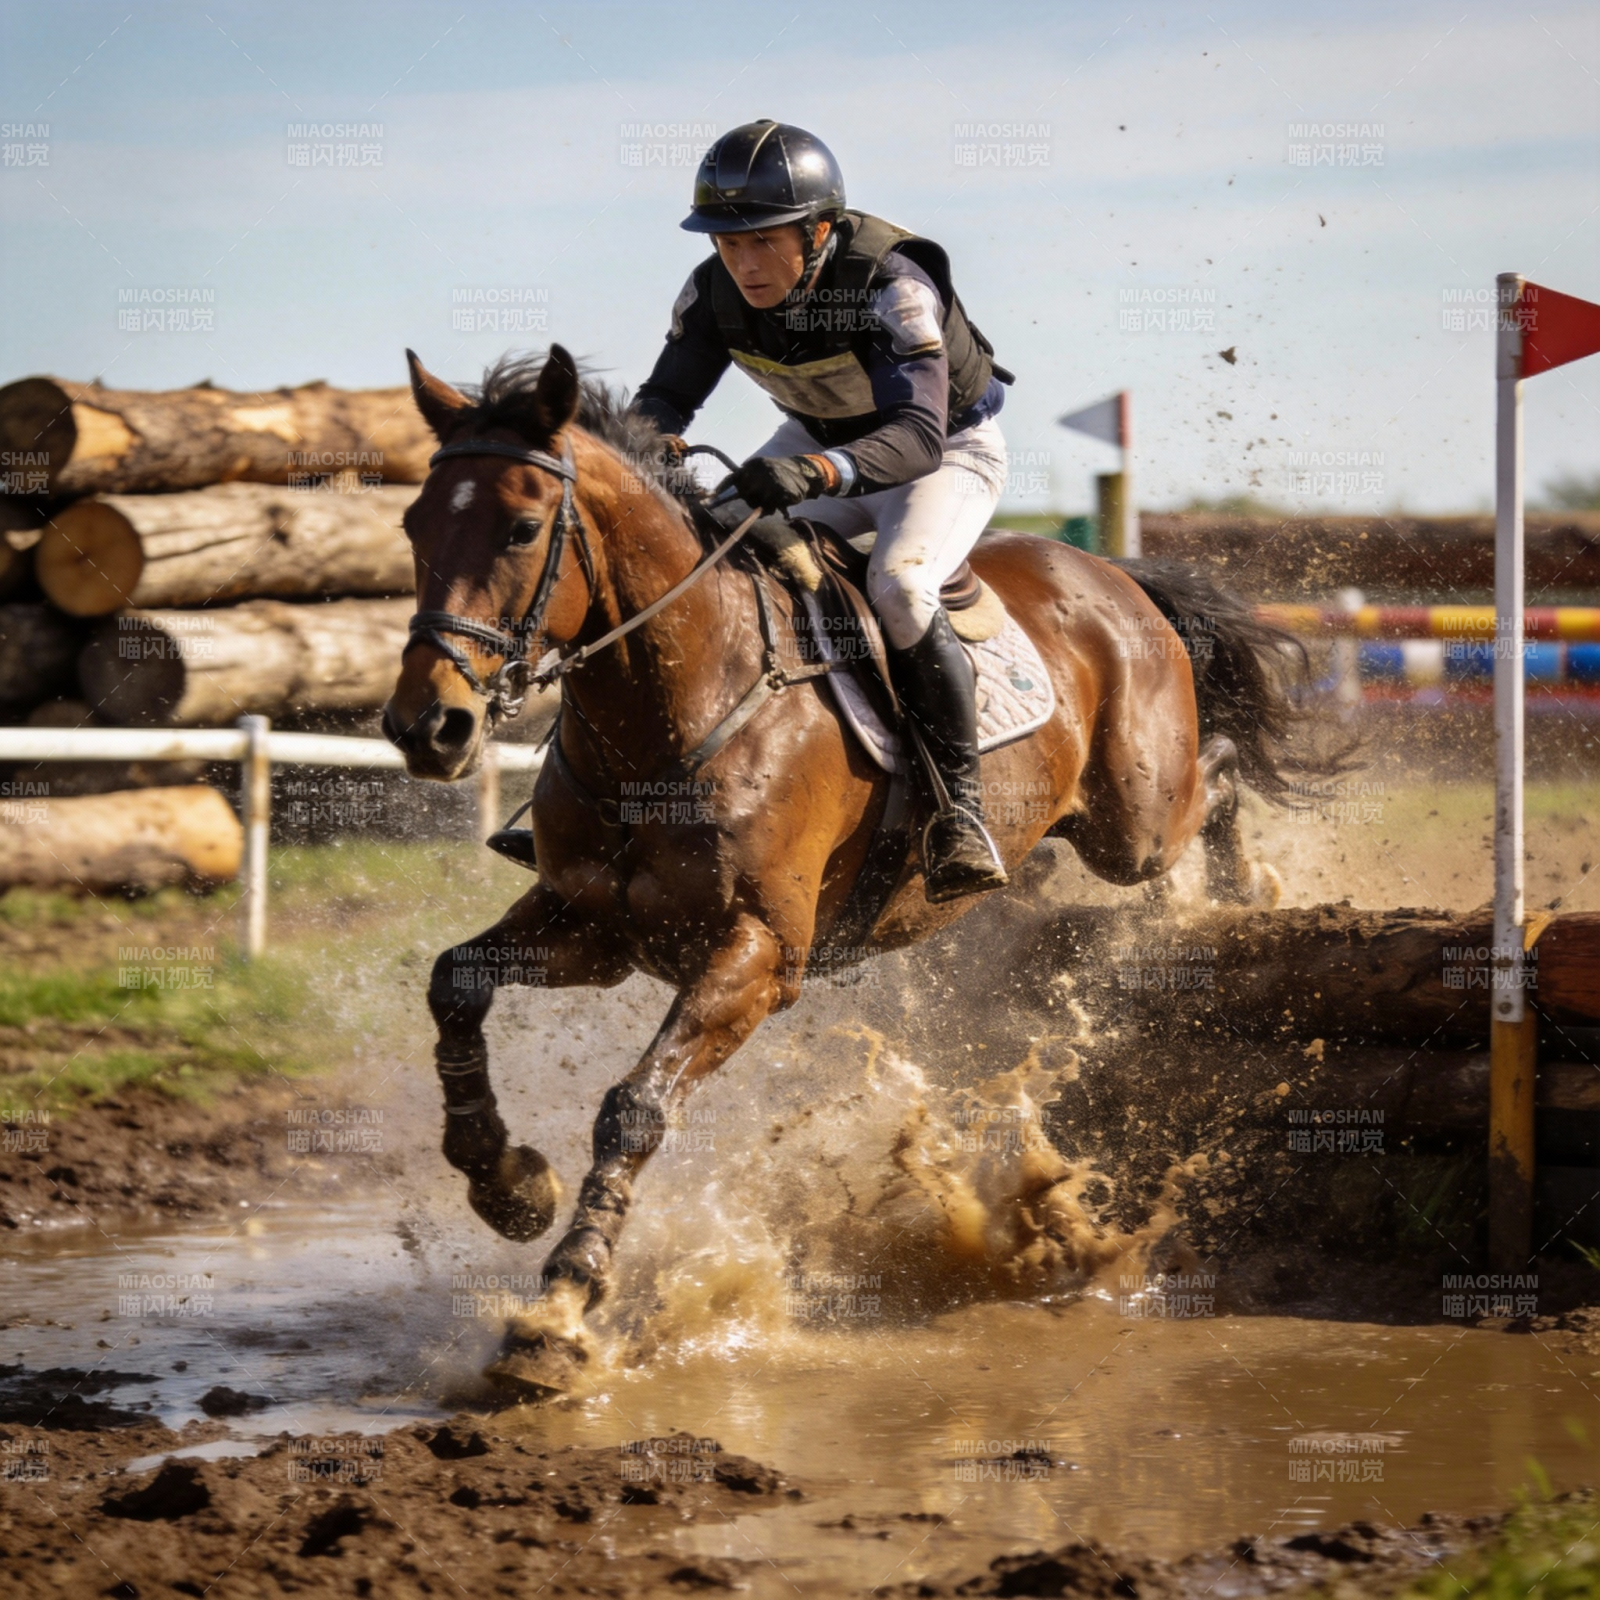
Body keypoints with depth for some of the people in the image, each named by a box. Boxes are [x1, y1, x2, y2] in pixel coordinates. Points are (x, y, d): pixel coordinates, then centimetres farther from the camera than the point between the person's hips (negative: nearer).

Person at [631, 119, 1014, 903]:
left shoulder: (892, 285, -35)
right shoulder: (715, 291, -18)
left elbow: (918, 435, -45)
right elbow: (667, 394, -11)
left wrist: (817, 473, -64)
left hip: (947, 449, -6)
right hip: (818, 439, 6)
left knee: (898, 588, -33)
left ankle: (959, 802, -19)